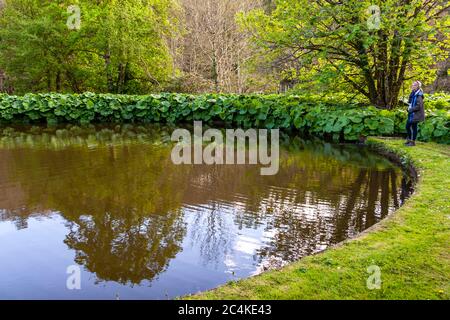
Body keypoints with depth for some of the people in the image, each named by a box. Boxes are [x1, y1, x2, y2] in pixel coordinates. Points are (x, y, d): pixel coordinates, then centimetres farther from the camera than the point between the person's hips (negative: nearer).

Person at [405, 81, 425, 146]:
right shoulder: (413, 93, 10)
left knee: (414, 127, 0)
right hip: (411, 114, 9)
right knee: (407, 126, 12)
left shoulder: (419, 95, -17)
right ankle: (409, 140, 25)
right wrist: (409, 108, 2)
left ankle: (413, 142, 9)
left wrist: (411, 109, -14)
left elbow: (418, 106, -21)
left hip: (416, 114, -9)